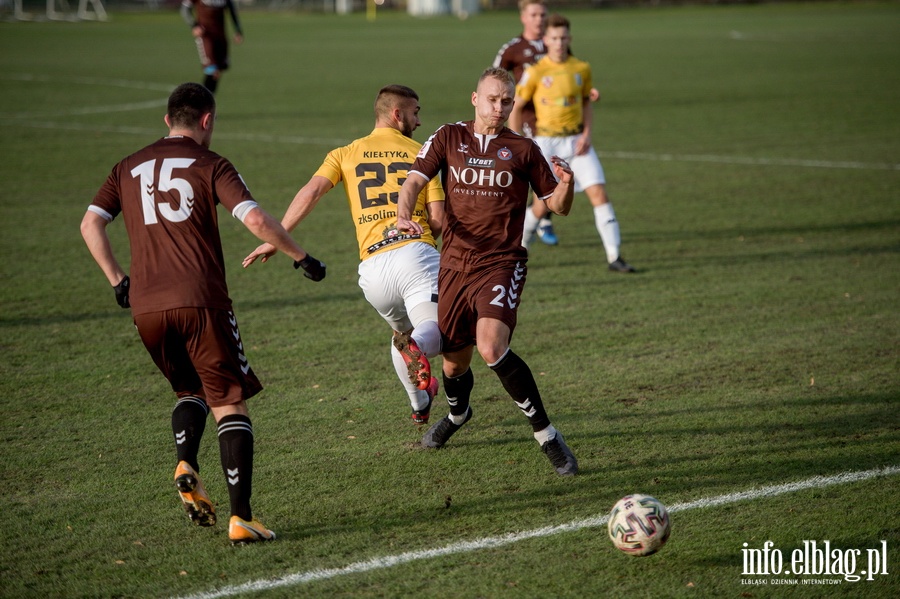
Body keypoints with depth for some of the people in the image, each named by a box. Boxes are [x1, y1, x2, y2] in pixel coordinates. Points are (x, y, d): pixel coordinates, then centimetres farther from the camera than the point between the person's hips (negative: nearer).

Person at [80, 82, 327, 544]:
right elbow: (255, 220, -9)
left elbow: (90, 223, 11)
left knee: (190, 391, 26)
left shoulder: (129, 168, 16)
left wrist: (117, 280, 17)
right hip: (200, 301, -4)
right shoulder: (210, 165, 2)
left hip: (145, 307, 5)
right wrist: (300, 256, 4)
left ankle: (185, 465, -2)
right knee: (230, 404, 1)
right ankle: (241, 517, -8)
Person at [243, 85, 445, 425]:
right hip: (415, 254, -3)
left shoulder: (345, 154, 17)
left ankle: (420, 405, 30)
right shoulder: (421, 154, 12)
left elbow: (310, 192, 0)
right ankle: (416, 346, -49)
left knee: (403, 333, 29)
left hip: (373, 266, 4)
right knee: (435, 331, -16)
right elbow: (438, 218, 5)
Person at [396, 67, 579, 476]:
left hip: (501, 264, -3)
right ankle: (457, 414, 48)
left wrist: (566, 184, -15)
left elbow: (558, 205, 8)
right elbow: (414, 181, -1)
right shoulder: (448, 138, 7)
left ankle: (547, 435, -17)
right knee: (454, 364, 11)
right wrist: (404, 215, -22)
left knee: (491, 347, -26)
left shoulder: (522, 149, 4)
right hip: (454, 264, 3)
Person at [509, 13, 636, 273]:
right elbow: (515, 108, 1)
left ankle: (614, 257, -2)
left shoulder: (582, 69, 3)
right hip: (547, 142, -3)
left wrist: (586, 134, 0)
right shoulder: (535, 73, -7)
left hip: (577, 141, 3)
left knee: (599, 194, -6)